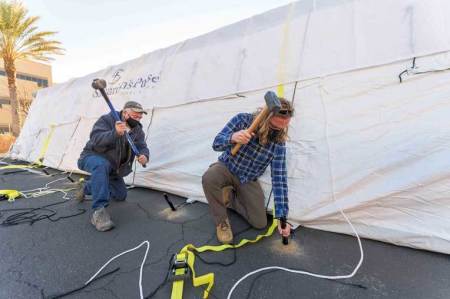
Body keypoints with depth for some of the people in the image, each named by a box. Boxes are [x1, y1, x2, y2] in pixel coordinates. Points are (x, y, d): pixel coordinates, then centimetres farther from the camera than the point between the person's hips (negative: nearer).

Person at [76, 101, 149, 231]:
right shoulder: (106, 120, -21)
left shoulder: (137, 129, -4)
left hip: (113, 167, 7)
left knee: (121, 196, 13)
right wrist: (115, 133, -52)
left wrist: (144, 156, -36)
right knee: (101, 165, -44)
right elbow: (95, 140, -34)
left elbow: (142, 147, -11)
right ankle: (98, 211, -39)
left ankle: (87, 187, 33)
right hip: (93, 157, -6)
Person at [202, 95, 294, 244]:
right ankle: (221, 222, -11)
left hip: (248, 181, 2)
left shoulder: (278, 143, -20)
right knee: (209, 178, -37)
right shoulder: (242, 120, -22)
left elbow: (279, 179, -20)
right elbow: (217, 143, -23)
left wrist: (282, 217, -23)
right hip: (226, 168, -1)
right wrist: (232, 138, -48)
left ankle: (230, 198, 19)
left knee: (260, 223, -3)